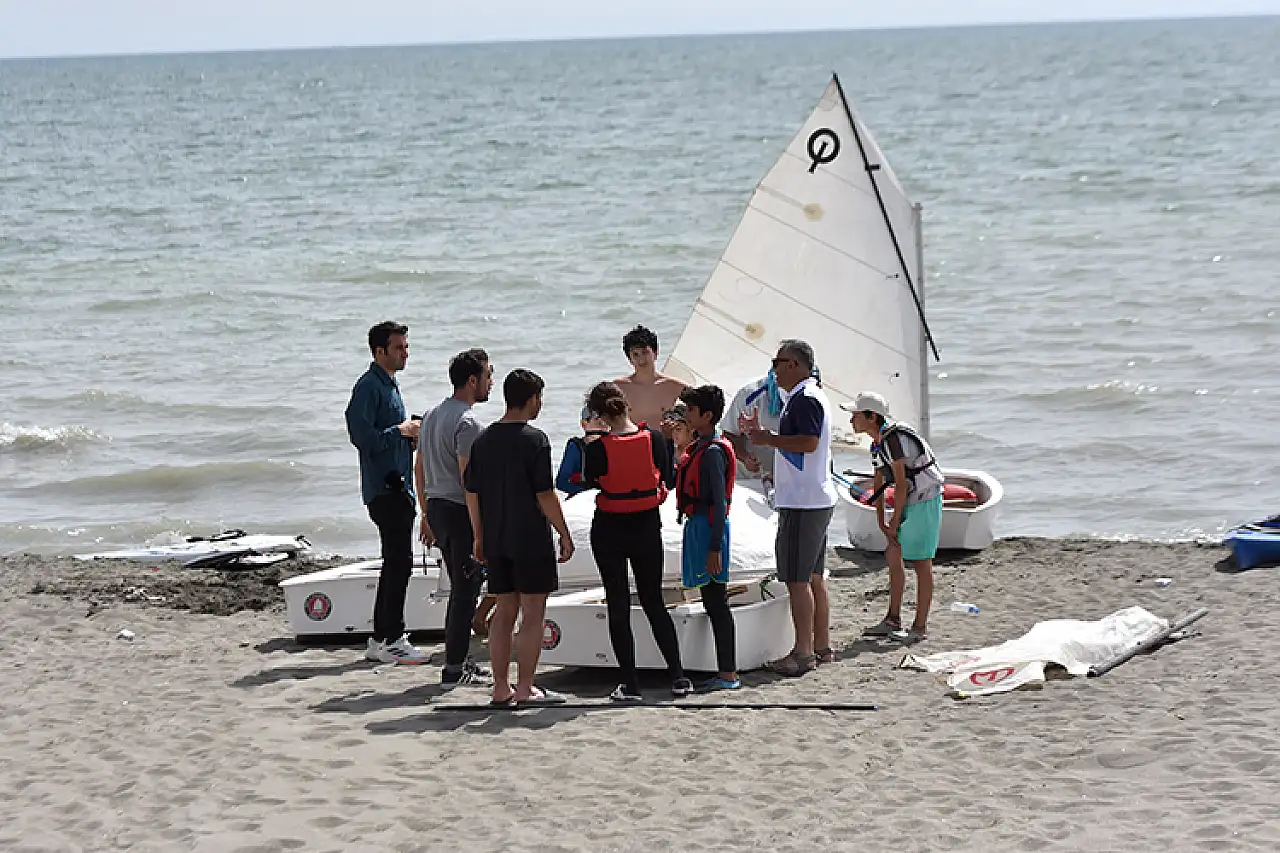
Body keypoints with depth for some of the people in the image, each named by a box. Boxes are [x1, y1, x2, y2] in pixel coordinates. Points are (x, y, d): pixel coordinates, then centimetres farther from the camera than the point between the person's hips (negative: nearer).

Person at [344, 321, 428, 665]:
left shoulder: (389, 385, 19)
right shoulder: (369, 386, -13)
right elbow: (362, 436, -23)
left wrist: (410, 434, 8)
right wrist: (400, 431, -13)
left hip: (397, 486, 11)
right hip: (384, 488, -11)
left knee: (395, 563, 13)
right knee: (398, 562, -11)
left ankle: (382, 639, 19)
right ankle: (390, 640, -8)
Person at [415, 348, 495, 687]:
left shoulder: (433, 415, 13)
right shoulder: (467, 423, -16)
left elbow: (420, 469, 19)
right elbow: (469, 478, -20)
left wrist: (427, 515, 24)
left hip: (437, 508, 9)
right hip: (460, 511, -9)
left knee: (461, 587, 17)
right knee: (465, 591, -3)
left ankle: (457, 661, 22)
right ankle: (455, 668, -2)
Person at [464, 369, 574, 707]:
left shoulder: (483, 440, 7)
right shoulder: (533, 439, -11)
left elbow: (472, 493, 9)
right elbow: (545, 494, -13)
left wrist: (479, 537, 18)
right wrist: (565, 535, -5)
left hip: (495, 540, 6)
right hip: (531, 539, -6)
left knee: (504, 612, 12)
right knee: (533, 614, 0)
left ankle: (501, 688, 12)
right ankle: (525, 690, -1)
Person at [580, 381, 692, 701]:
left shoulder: (598, 447, -17)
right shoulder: (653, 438, -9)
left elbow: (589, 482, -3)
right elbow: (669, 480, -1)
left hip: (609, 529, -3)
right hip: (648, 527, 3)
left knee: (618, 605, 6)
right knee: (654, 602, 15)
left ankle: (631, 684, 4)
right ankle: (678, 676, 12)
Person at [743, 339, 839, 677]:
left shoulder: (804, 399, -15)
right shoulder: (807, 396, 18)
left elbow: (808, 442, -25)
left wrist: (769, 439, -16)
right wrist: (765, 434, 18)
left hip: (802, 503, -11)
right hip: (817, 499, 11)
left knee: (797, 579, -9)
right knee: (814, 577, 14)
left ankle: (803, 652, -8)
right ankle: (821, 647, 18)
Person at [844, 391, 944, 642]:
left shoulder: (894, 438, -22)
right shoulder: (878, 443, 9)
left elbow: (901, 485, -20)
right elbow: (879, 486, 13)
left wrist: (894, 523, -12)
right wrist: (881, 523, 7)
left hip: (925, 501, -10)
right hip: (910, 502, 10)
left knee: (921, 563, -5)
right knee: (893, 556, 12)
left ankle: (920, 627, 1)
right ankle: (893, 620, 19)